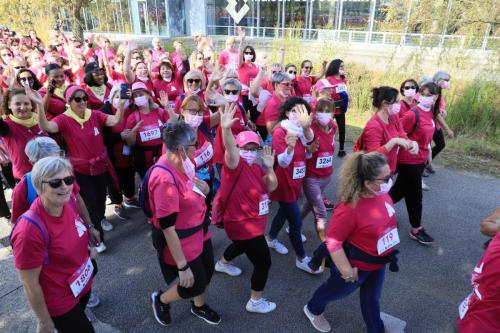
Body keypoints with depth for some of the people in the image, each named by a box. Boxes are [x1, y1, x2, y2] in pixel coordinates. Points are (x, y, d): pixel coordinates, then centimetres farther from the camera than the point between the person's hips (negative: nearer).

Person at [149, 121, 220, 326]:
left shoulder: (182, 163, -8)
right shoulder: (164, 179, -33)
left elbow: (205, 190, 9)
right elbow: (167, 228, -28)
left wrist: (194, 180, -11)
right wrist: (182, 266, -23)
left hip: (199, 232, 8)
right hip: (180, 242, -8)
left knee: (207, 272, 24)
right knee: (195, 285, 10)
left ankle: (199, 307, 54)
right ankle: (161, 300, 41)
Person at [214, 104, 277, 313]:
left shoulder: (257, 168, 1)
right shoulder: (235, 165, -24)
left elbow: (272, 187, 0)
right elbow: (230, 150, -45)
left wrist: (269, 167, -16)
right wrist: (226, 129, -65)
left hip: (251, 222, 9)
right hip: (243, 224, -9)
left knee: (242, 245, 36)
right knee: (263, 262, 1)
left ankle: (222, 263, 64)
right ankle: (255, 302, 21)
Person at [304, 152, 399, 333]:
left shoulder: (382, 193, -12)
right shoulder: (350, 207, -37)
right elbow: (333, 241, -29)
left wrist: (390, 252, 17)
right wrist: (347, 271, -22)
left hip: (378, 262, 6)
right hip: (357, 265, -6)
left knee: (372, 297, 27)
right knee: (335, 289, 22)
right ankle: (313, 310, 53)